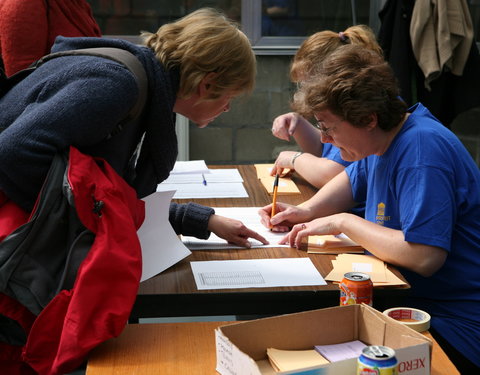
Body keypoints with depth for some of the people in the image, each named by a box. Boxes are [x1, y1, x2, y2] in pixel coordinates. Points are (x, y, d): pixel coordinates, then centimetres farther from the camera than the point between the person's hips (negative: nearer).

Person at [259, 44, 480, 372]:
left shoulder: (421, 151, -24)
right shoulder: (382, 138, 5)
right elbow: (355, 179, 27)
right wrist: (306, 211, 8)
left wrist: (343, 222, -20)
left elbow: (423, 257, -32)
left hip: (452, 327, -9)